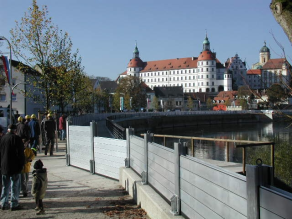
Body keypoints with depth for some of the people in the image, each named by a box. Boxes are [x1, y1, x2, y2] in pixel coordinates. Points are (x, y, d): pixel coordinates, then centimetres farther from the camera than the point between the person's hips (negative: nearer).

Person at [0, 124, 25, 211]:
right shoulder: (17, 139, -12)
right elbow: (20, 153, -14)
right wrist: (22, 164, -5)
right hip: (14, 167, -5)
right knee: (15, 186, 2)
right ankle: (14, 204, 4)